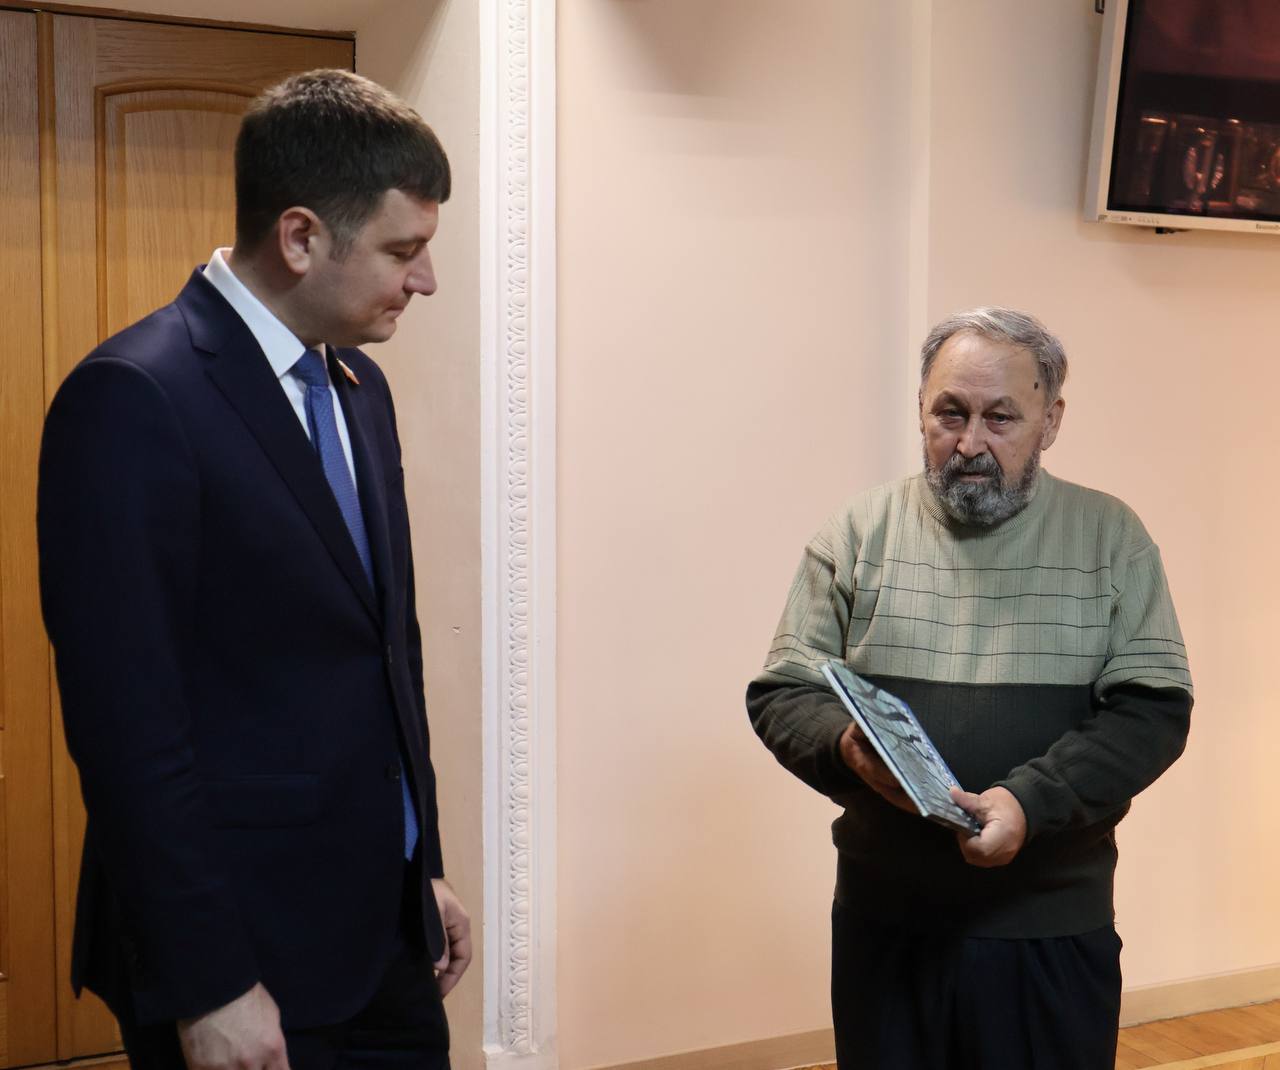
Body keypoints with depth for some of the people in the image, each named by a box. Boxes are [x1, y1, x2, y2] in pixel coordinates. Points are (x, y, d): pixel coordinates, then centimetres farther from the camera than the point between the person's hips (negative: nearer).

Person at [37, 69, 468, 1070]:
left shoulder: (358, 388, 9)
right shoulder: (134, 398, -16)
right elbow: (127, 723, -19)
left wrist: (424, 867, 16)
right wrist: (207, 986, -17)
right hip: (246, 952, -7)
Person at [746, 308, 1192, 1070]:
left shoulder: (1110, 536, 2)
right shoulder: (860, 532, 3)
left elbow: (1154, 708, -4)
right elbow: (781, 694, 3)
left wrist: (1030, 800, -19)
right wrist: (846, 746, -19)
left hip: (1053, 929, 0)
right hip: (885, 922, 1)